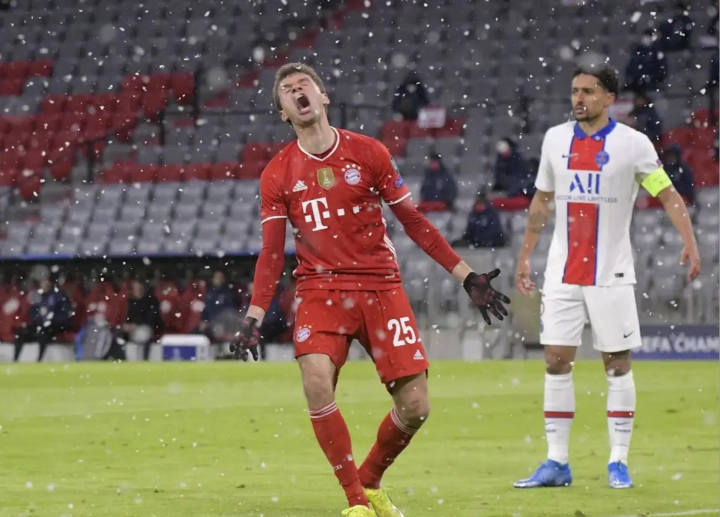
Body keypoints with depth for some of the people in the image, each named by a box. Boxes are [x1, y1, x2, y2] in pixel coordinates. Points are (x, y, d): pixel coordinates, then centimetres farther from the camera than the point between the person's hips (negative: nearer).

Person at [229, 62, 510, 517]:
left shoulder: (368, 153, 1)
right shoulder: (278, 174, 3)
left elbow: (414, 222, 6)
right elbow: (272, 253, 6)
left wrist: (466, 275, 4)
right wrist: (254, 318, -3)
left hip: (381, 287, 0)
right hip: (321, 289, 0)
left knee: (415, 407, -6)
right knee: (316, 382, -26)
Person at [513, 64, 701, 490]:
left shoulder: (632, 143, -5)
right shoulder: (556, 139, 7)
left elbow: (669, 195, -6)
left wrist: (690, 243, -20)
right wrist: (525, 255, 16)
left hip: (610, 274, -4)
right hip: (563, 274, 4)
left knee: (618, 363, 0)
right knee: (557, 362, 0)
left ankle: (618, 462, 7)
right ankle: (557, 463, 5)